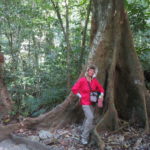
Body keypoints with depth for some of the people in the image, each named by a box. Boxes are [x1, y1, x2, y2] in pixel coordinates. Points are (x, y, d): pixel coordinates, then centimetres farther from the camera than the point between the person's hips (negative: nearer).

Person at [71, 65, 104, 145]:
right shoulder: (82, 80, -12)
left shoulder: (95, 81, 1)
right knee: (90, 117, -20)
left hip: (91, 103, 6)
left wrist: (101, 97, 2)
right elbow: (74, 89, -9)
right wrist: (80, 96, -8)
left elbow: (101, 89, 14)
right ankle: (84, 137, -10)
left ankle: (84, 132, 32)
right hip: (85, 102, -6)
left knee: (88, 118, 13)